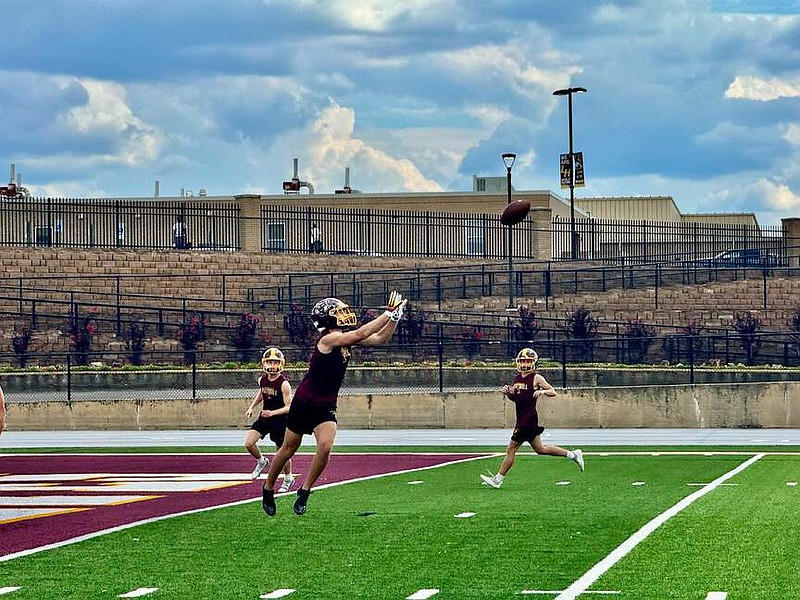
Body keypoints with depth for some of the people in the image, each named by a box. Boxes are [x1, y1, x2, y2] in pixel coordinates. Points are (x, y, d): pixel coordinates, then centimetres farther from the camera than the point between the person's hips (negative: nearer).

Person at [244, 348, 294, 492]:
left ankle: (288, 478, 29)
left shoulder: (284, 384, -19)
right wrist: (251, 407, 13)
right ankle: (261, 461, 20)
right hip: (264, 417, 5)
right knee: (249, 443, -10)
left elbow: (289, 407, -20)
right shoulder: (262, 380, -1)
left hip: (280, 420, -5)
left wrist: (273, 413, -33)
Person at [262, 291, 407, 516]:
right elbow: (362, 333, -31)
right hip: (304, 403, -5)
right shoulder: (328, 340, -22)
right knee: (289, 449, 9)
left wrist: (395, 316, -10)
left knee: (325, 446, -17)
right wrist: (389, 312, -27)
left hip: (326, 407, 5)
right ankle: (268, 489, 30)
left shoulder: (347, 339, 0)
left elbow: (380, 337, 4)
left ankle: (304, 491, -1)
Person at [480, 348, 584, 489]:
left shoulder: (536, 378, -7)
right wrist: (507, 392, 4)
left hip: (528, 420, -9)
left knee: (511, 449, -6)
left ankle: (498, 479, 0)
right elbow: (514, 398, 24)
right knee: (540, 449, 16)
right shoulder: (517, 378, 16)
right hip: (522, 419, 9)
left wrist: (542, 391, -25)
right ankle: (572, 455, 25)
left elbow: (553, 392, -6)